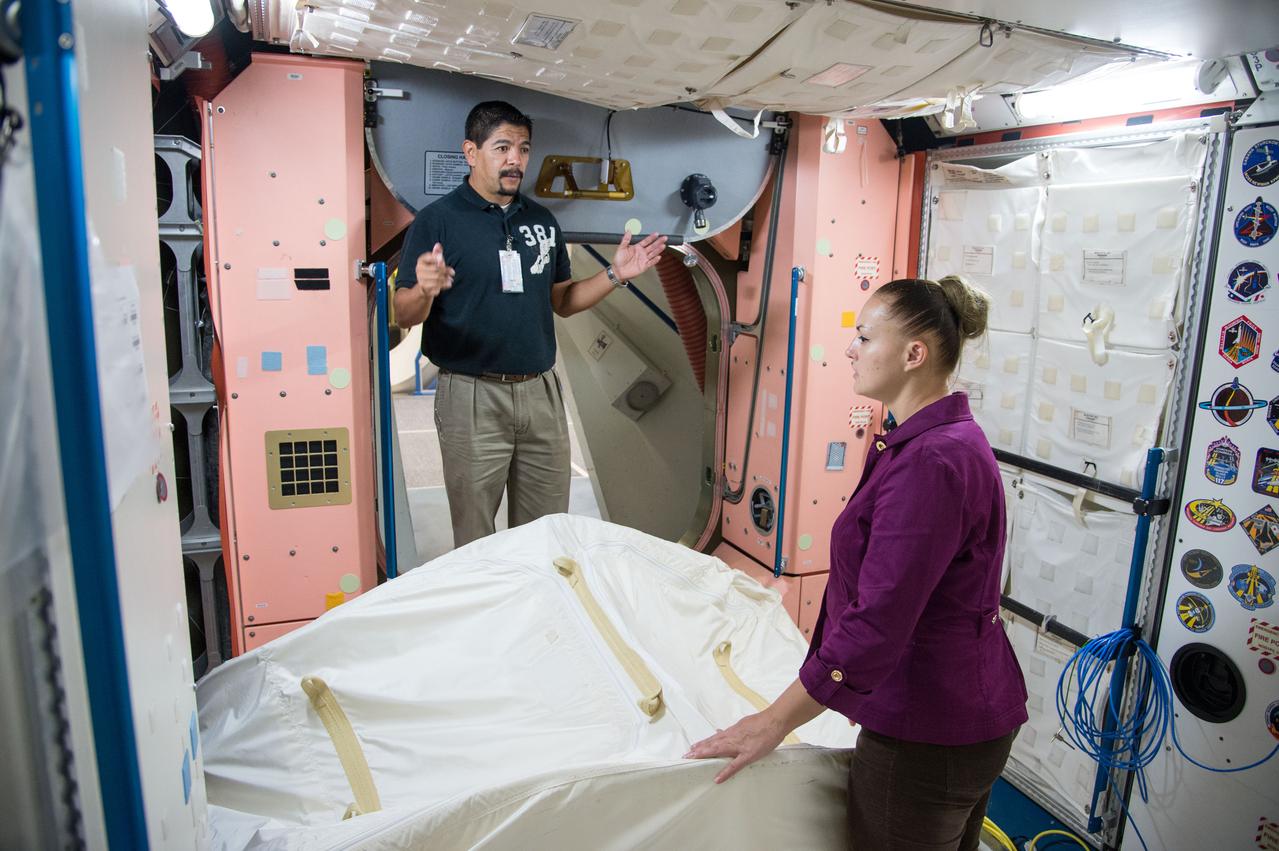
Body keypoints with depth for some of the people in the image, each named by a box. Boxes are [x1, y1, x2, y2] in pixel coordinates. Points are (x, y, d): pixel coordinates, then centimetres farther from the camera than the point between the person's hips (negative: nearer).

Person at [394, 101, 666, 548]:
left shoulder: (543, 220, 11)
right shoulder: (436, 221, -5)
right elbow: (403, 316, -7)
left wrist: (615, 275, 2)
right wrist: (424, 290, -29)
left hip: (541, 393, 5)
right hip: (472, 397, -4)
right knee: (475, 544, 7)